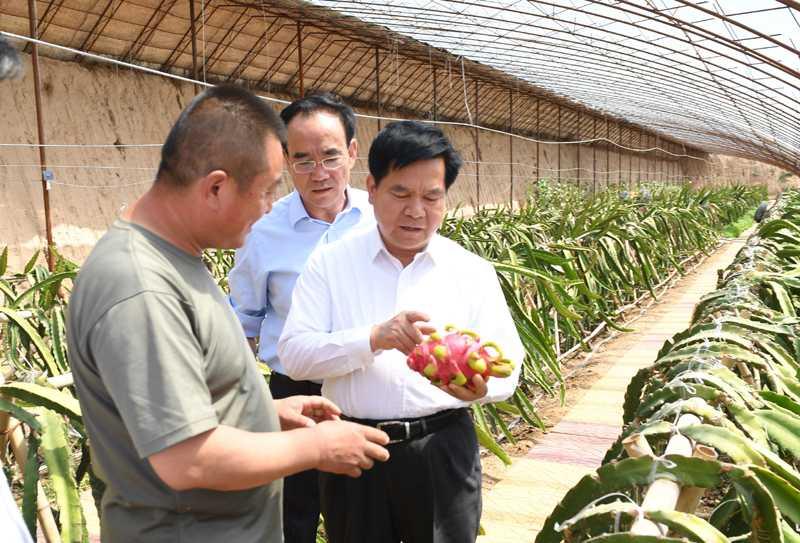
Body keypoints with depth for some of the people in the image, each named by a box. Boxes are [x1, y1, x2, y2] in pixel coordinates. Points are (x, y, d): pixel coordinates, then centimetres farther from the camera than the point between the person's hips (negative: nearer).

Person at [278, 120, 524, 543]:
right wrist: (375, 338, -25)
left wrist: (480, 385, -23)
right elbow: (293, 354, -9)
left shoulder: (473, 271, 2)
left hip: (443, 452, 1)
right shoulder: (329, 264, -1)